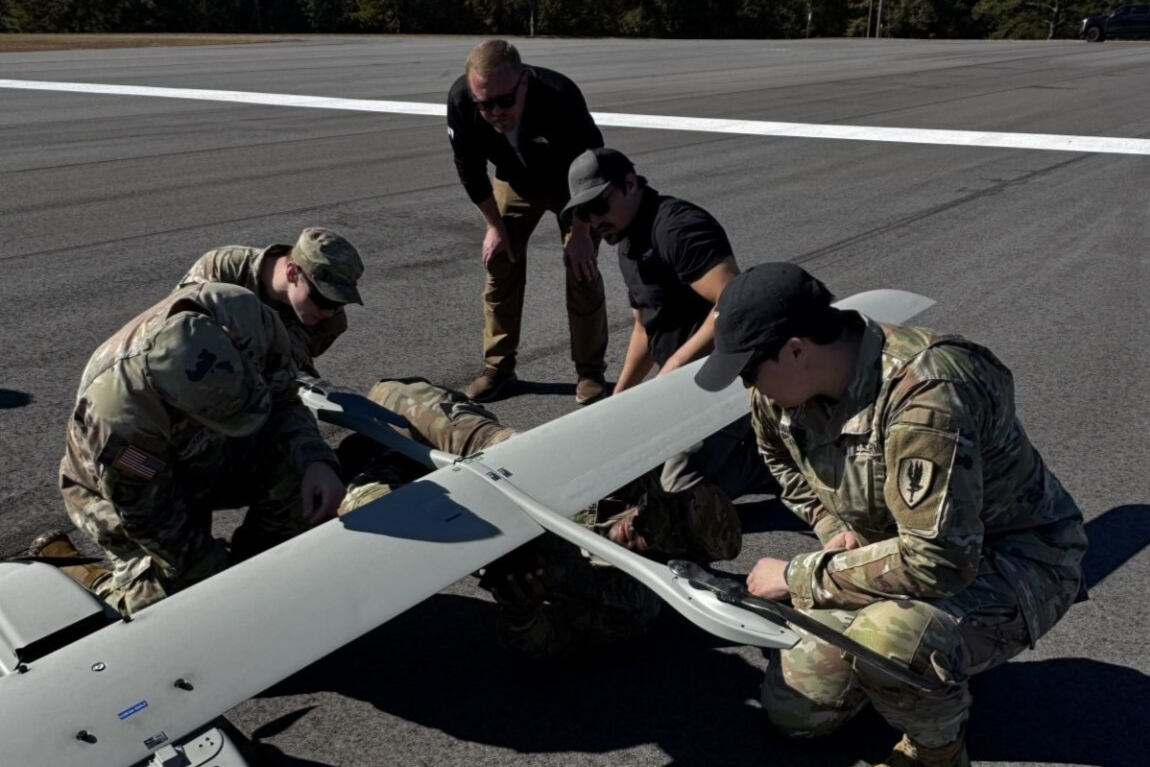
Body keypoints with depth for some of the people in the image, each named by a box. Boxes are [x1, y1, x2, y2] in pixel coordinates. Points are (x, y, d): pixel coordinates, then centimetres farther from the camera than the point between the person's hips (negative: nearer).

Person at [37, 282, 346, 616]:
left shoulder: (246, 317, -31)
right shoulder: (119, 418, -40)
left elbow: (284, 402, -14)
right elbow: (154, 523, -25)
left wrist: (316, 461, -33)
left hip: (206, 453, 4)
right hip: (131, 487, -3)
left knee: (299, 467, -24)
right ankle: (59, 559, 11)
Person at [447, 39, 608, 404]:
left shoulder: (559, 96, -40)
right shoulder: (460, 102, -30)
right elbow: (470, 169, -14)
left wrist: (580, 231, -23)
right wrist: (495, 225, -10)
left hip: (572, 185, -3)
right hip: (515, 183, 3)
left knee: (581, 271, -8)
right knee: (499, 265, -1)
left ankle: (590, 371, 5)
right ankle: (498, 366, 12)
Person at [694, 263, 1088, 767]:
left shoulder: (924, 394, -35)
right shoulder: (785, 387, -10)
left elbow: (936, 560, -38)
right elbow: (780, 456, 14)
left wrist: (799, 576, -27)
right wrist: (832, 528, -3)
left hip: (1016, 558, -7)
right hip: (894, 551, 8)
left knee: (885, 639, -38)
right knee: (793, 711, 4)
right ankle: (945, 660, 25)